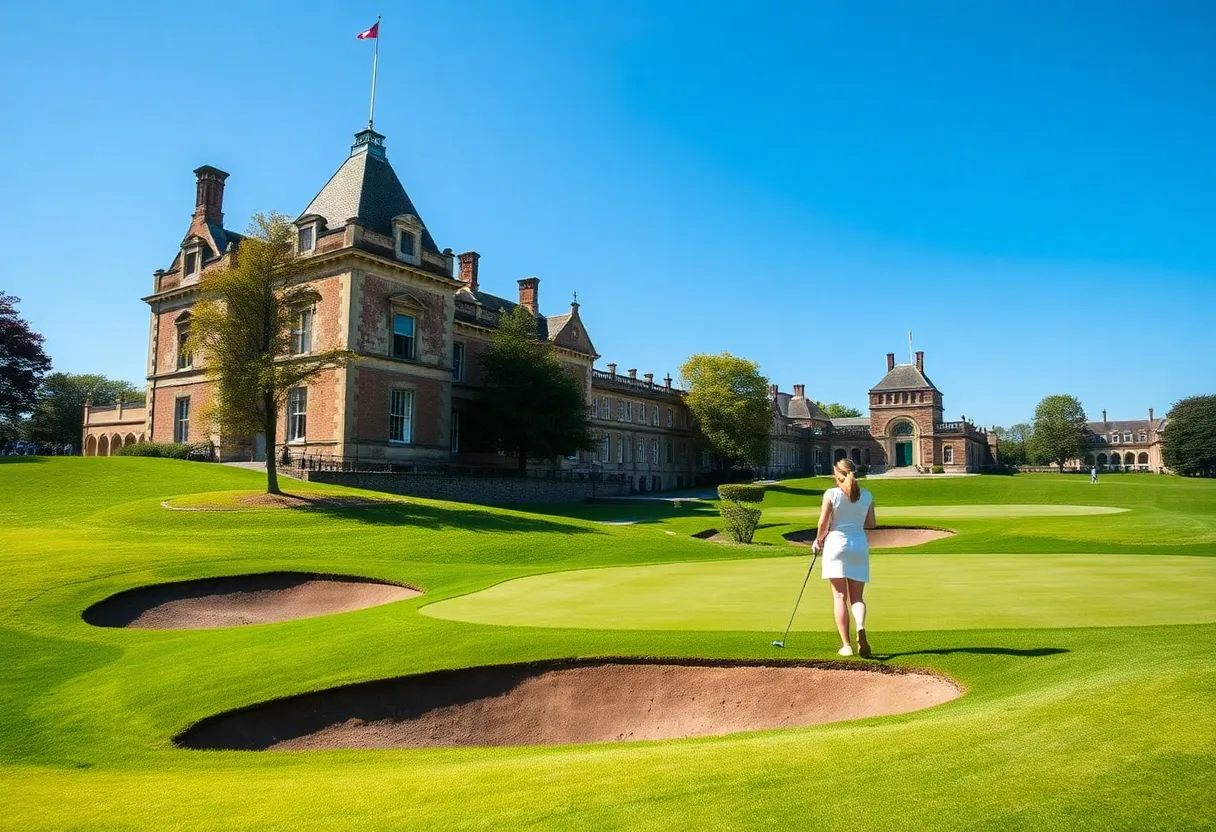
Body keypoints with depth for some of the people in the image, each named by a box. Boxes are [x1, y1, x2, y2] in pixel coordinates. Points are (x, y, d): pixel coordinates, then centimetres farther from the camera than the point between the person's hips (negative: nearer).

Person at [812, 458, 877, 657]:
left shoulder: (831, 494, -6)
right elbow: (871, 524, 10)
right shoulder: (867, 495, 5)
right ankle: (860, 627, -21)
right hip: (859, 545, 3)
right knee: (857, 596, 10)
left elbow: (823, 524, -8)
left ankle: (846, 645, -1)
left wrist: (818, 540, 10)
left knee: (840, 596, 2)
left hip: (837, 543, -3)